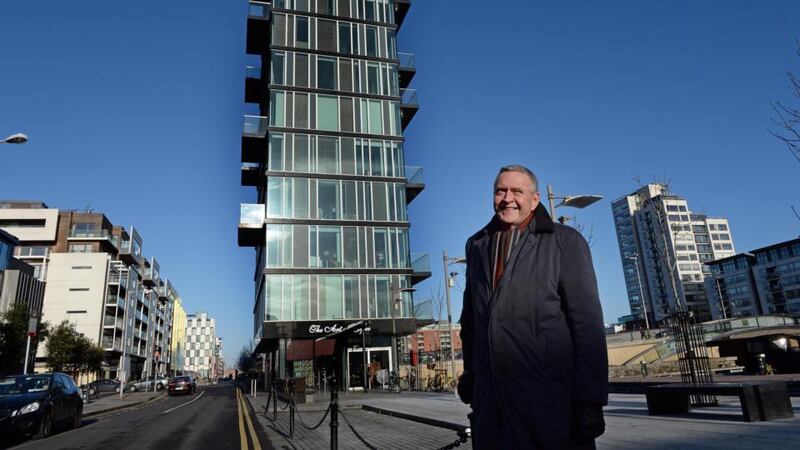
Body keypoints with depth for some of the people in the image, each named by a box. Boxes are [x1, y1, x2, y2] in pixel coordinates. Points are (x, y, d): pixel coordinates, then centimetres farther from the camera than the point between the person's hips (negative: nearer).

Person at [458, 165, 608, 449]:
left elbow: (587, 324, -8)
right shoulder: (477, 245, 12)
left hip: (550, 399, -4)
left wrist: (591, 401, -13)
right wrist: (470, 373, 16)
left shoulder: (565, 242, -2)